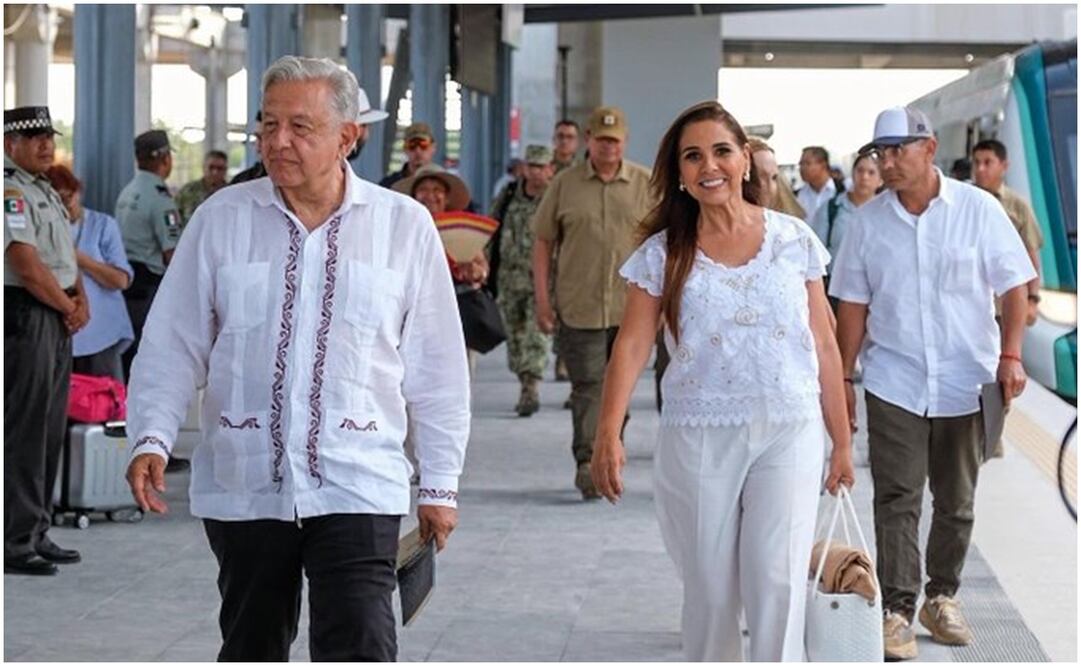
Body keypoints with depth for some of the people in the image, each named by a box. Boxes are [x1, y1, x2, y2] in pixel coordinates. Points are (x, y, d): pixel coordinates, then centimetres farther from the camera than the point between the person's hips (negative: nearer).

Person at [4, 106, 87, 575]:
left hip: (58, 320, 10)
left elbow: (67, 256, 21)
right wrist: (67, 308, -7)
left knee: (51, 431, 12)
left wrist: (81, 302, 4)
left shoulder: (44, 191, 19)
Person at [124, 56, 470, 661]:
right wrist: (153, 439, -8)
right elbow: (173, 347, 6)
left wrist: (440, 484, 7)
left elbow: (436, 368, 7)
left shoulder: (404, 225, 2)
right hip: (242, 487, 2)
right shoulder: (221, 218, 4)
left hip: (357, 489, -2)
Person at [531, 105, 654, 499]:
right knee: (587, 385, -7)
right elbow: (542, 241, 7)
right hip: (579, 307, -1)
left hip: (632, 307, 1)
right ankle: (587, 464, -10)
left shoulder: (647, 184, 4)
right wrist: (541, 299, 1)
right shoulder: (565, 184, 3)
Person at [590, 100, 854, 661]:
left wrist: (842, 442, 9)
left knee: (776, 581, -11)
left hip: (788, 432, 0)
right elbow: (632, 345, -7)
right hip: (697, 438, 1)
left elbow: (824, 347, 8)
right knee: (709, 592, 6)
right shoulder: (662, 254, 2)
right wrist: (608, 432, -20)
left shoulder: (794, 241, 3)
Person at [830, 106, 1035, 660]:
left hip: (965, 383, 0)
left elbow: (1013, 284, -1)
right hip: (894, 382, 0)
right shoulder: (868, 220, 0)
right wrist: (844, 377, 4)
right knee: (897, 499, -6)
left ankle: (941, 598, 25)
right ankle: (897, 610, -4)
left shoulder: (977, 209, -4)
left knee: (956, 503, 11)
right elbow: (853, 304, 5)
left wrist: (1010, 355, -11)